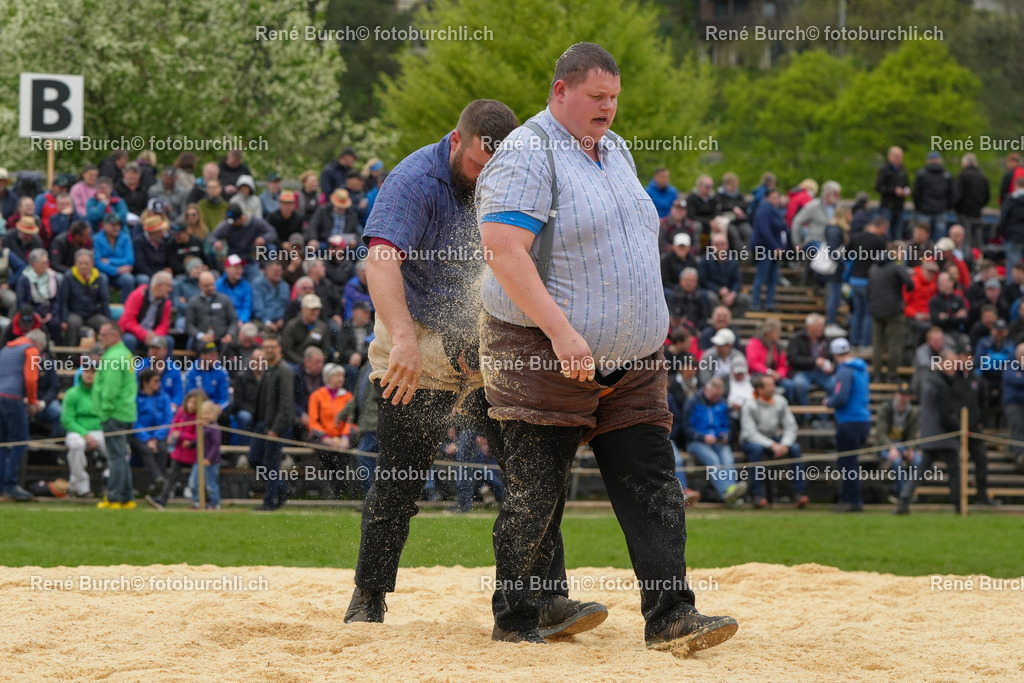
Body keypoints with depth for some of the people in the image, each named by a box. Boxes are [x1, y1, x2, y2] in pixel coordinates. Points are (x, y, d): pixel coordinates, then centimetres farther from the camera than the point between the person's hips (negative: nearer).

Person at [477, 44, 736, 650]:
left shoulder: (616, 151, 15)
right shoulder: (527, 157, -12)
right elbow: (503, 252, -23)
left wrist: (647, 335, 22)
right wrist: (561, 332, -30)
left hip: (632, 361, 8)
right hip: (544, 358, -8)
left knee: (654, 485, -2)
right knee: (537, 494, -3)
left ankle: (670, 617, -6)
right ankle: (515, 621, 9)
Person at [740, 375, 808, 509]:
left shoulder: (780, 401, -3)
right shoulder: (749, 406, -15)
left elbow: (791, 427, -4)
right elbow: (750, 433, -21)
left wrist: (784, 444, -24)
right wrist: (772, 446, -31)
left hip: (774, 439, 4)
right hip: (751, 440, -4)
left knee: (795, 448, -23)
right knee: (757, 448, -38)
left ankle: (800, 493, -23)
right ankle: (758, 495, -36)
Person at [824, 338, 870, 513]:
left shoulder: (845, 371, -15)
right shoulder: (862, 368, 13)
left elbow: (840, 398, -22)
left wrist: (828, 402, -2)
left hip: (849, 422, -9)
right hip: (864, 419, 9)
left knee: (848, 464, -4)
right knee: (850, 463, 17)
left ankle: (853, 501, -4)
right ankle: (847, 498, 21)